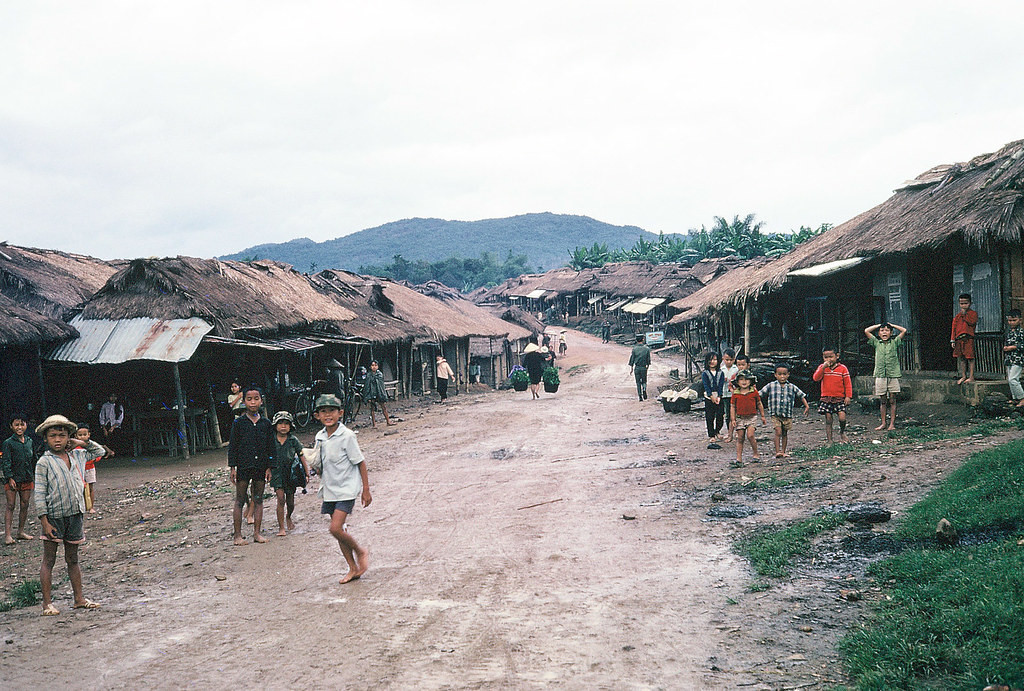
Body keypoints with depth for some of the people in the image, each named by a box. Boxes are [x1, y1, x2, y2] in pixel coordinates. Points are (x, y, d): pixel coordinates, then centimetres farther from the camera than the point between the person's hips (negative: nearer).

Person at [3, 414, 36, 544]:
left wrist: (35, 475, 17)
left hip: (26, 479, 5)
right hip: (12, 479, -5)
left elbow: (34, 460, 18)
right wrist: (9, 477, -16)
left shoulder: (30, 442, 10)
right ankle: (7, 534, -4)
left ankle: (21, 531, 20)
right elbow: (6, 462, -8)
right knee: (10, 505, -4)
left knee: (25, 505, 9)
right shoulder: (8, 443, -5)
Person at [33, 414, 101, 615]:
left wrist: (79, 443, 12)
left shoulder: (77, 455, 8)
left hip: (75, 515, 4)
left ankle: (79, 598, 20)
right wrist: (44, 521, -13)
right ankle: (47, 604, 6)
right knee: (49, 560, 2)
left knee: (72, 559, 14)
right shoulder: (44, 462, -6)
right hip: (54, 517, -4)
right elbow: (39, 493, -8)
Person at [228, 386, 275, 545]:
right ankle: (238, 535, 5)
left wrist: (269, 467, 5)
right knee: (240, 501, 1)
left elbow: (270, 447, 10)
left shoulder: (266, 424, 6)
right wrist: (232, 467, -5)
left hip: (260, 467, 3)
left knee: (258, 500, 7)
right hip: (243, 466, -2)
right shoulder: (238, 423, -1)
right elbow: (232, 446, 0)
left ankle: (257, 533, 13)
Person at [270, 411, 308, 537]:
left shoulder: (293, 440, -2)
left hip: (290, 472, 1)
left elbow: (302, 457, 2)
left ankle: (288, 517, 42)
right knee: (281, 499, -15)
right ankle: (281, 528, -7)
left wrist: (307, 474, -2)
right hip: (276, 471, -1)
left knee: (290, 502, 9)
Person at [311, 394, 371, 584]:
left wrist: (366, 490, -9)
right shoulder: (320, 437, 4)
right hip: (330, 490, 7)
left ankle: (361, 551, 9)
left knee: (336, 528, -16)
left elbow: (360, 463, -10)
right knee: (338, 530, 9)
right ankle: (353, 568, 20)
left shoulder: (347, 436, -15)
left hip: (346, 488, -7)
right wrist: (318, 468, 1)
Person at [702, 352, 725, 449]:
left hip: (719, 398, 2)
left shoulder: (721, 373, 7)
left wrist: (718, 397, -14)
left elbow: (721, 386, -2)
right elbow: (706, 386, -9)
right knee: (710, 418, -3)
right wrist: (711, 397, -19)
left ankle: (716, 433, 29)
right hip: (709, 398, -2)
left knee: (720, 417, 4)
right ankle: (711, 437, -1)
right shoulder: (705, 373, 0)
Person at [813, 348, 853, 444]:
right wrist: (823, 367, -20)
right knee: (828, 420, 3)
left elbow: (847, 383, 1)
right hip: (826, 398, 1)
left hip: (840, 399, -1)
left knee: (842, 417, -12)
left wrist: (848, 396, -5)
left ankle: (842, 433, 18)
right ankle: (829, 439, 12)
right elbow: (815, 378, -11)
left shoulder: (842, 368, -1)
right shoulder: (822, 367, 4)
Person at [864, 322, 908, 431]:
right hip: (880, 375, 1)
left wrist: (891, 325, 12)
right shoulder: (876, 343, 10)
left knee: (892, 400, 1)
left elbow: (904, 331, 2)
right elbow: (866, 331, 7)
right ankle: (883, 423, 11)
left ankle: (892, 423, 5)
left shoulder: (894, 343, 7)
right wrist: (879, 325, 13)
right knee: (882, 401, 5)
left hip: (893, 375, -1)